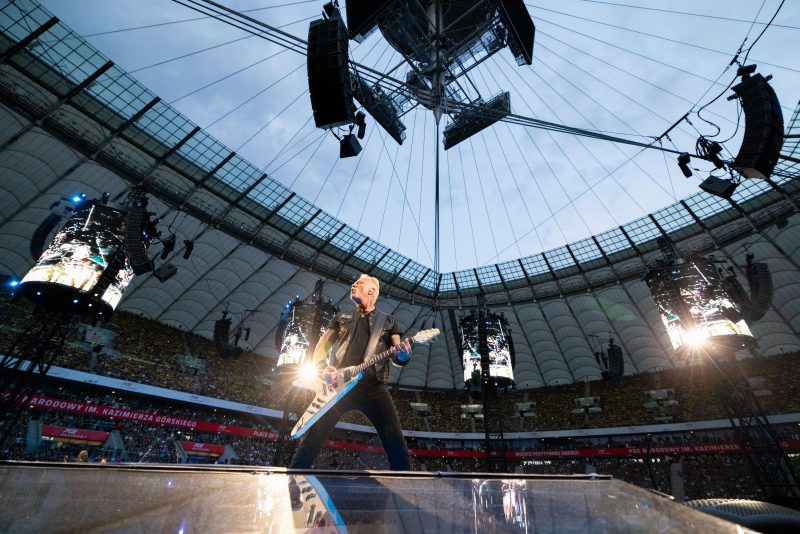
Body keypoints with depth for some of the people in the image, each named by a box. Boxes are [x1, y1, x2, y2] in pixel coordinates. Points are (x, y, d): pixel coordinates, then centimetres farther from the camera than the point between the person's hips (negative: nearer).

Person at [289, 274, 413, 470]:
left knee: (395, 441, -14)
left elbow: (397, 359, 10)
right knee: (311, 437, -4)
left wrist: (403, 356, -17)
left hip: (372, 386, -1)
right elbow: (321, 347, 15)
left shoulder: (388, 321, 17)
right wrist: (322, 369, -7)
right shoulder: (342, 317, 21)